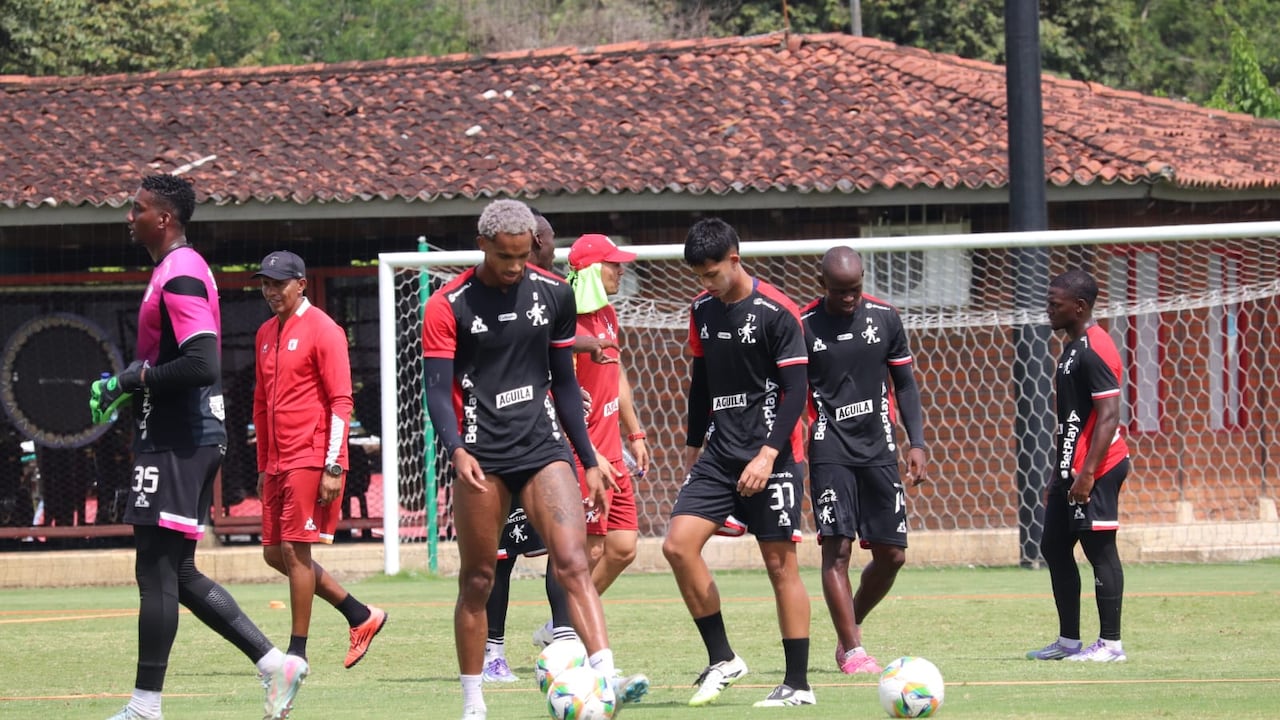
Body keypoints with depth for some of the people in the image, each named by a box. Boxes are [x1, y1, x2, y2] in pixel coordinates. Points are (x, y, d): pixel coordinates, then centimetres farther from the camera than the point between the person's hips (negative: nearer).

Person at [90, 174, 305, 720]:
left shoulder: (179, 277, -16)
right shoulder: (182, 270, 17)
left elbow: (202, 364, -25)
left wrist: (131, 380, -15)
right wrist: (123, 384, 12)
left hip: (174, 443, -11)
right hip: (193, 435, 11)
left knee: (156, 572, -7)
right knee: (179, 575, 12)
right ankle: (274, 663, 11)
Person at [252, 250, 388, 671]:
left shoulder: (322, 330, -8)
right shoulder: (266, 335, 16)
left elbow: (341, 402, -12)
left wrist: (334, 468, -18)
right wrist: (263, 468, 20)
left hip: (311, 459, -9)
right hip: (279, 462, 9)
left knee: (295, 549, -8)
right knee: (275, 553, 8)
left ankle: (297, 651, 0)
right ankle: (361, 616, 18)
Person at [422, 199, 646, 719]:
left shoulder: (553, 295, 6)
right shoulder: (448, 305, -4)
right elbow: (438, 389, -8)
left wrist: (589, 461, 15)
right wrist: (457, 451, -25)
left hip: (544, 449, 2)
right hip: (481, 458, -2)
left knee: (573, 564, -15)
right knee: (477, 581, 5)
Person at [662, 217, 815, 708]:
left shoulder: (777, 312, -11)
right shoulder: (702, 309, 9)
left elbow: (795, 391, -12)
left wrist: (768, 454, -20)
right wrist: (694, 447, 21)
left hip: (770, 459, -6)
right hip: (720, 454, 6)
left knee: (780, 562, -3)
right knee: (678, 544, -8)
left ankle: (798, 684, 4)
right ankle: (721, 660, 3)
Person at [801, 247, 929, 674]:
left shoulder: (884, 318, 5)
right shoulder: (804, 326, -4)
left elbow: (904, 384, 13)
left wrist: (916, 442, 6)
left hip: (878, 447, 4)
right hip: (830, 450, -3)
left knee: (892, 554, 3)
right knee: (836, 547, -13)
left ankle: (850, 627, 24)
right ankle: (851, 649, -8)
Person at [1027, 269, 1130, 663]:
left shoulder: (1095, 350, -16)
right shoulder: (1073, 347, 16)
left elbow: (1109, 416, -21)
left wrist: (1087, 473, -24)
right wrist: (1061, 472, 24)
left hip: (1096, 468, -11)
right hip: (1071, 468, 11)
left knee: (1099, 549, -7)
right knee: (1054, 547, 13)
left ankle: (1110, 643, -3)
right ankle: (1069, 640, 20)